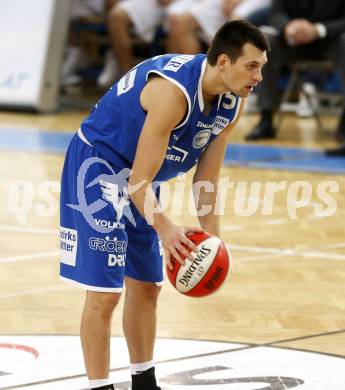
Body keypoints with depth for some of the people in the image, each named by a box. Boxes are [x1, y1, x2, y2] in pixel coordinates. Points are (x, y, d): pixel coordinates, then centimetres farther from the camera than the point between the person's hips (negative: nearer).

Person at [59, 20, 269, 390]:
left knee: (146, 286, 16)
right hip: (97, 165, -9)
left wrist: (211, 235, -3)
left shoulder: (232, 104, -8)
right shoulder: (173, 92, -34)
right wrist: (165, 229, -45)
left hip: (141, 181, 9)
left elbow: (207, 177, 3)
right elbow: (138, 181, -32)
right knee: (104, 291, -11)